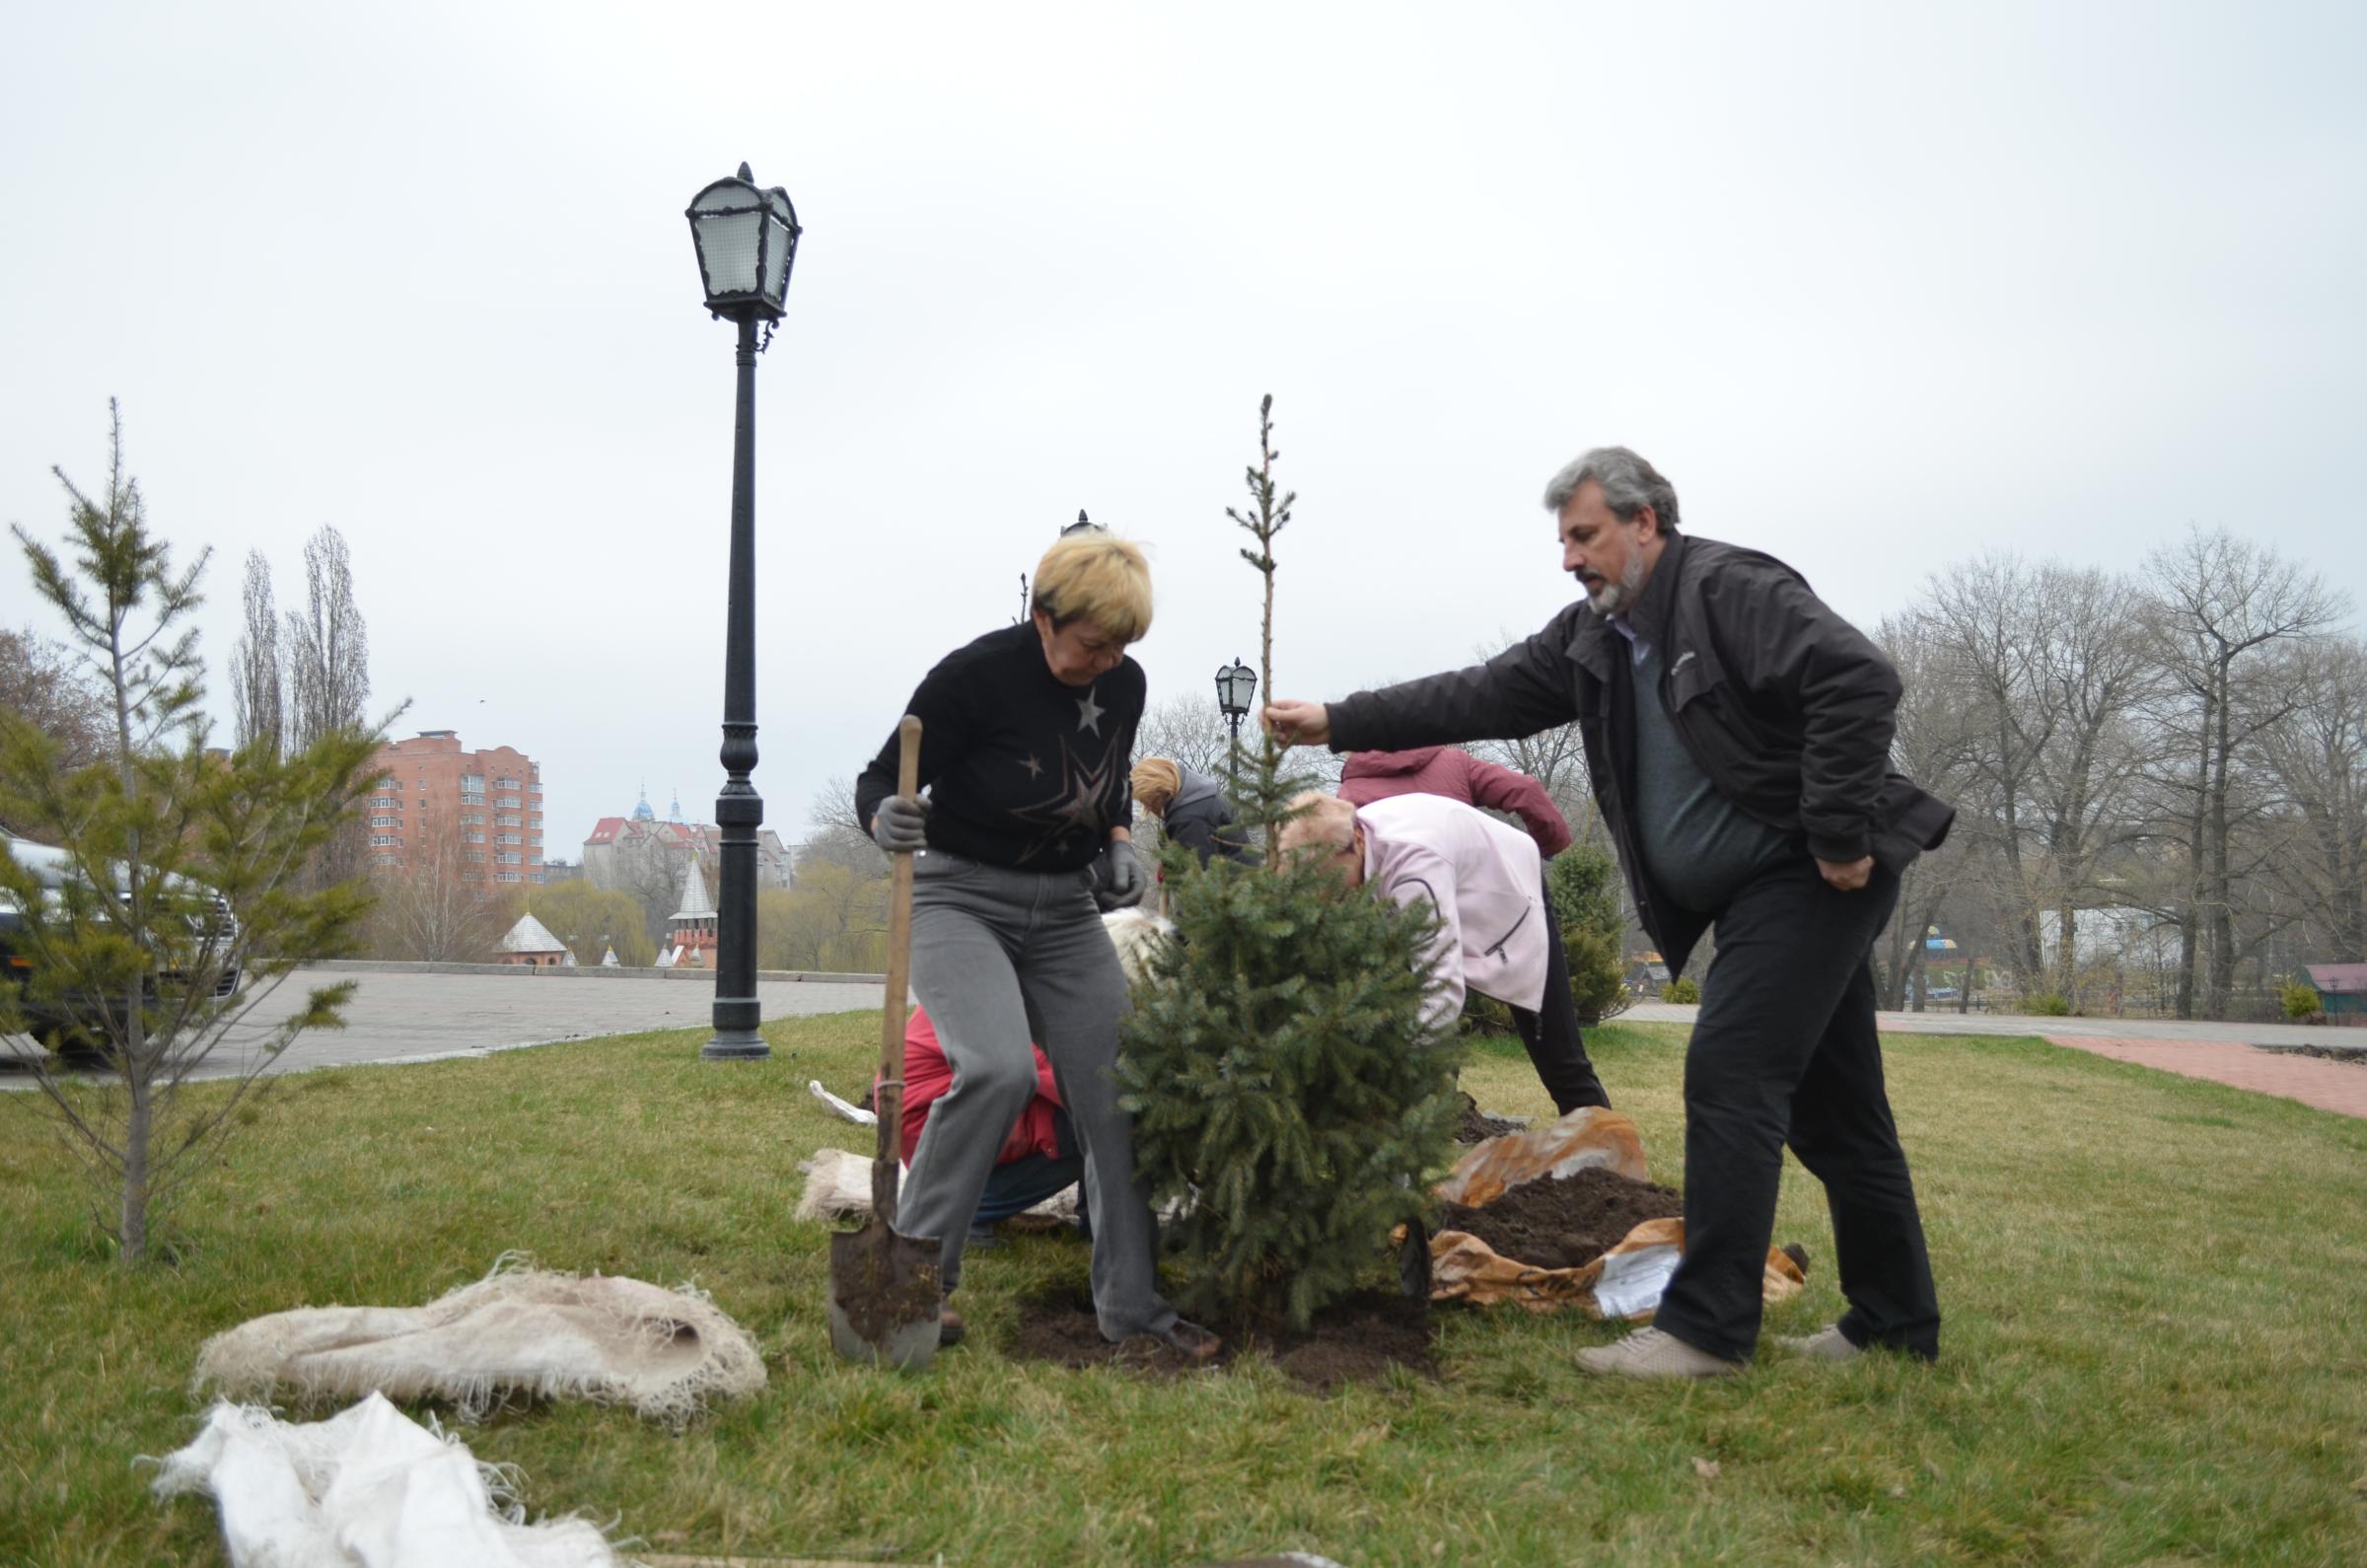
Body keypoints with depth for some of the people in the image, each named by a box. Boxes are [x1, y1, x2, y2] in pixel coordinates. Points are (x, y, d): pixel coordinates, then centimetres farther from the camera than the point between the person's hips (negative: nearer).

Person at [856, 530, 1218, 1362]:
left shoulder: (1124, 684, -2)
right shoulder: (975, 675, -19)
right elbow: (878, 782, -13)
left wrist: (1120, 843, -2)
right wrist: (887, 820, -35)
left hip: (1065, 910, 6)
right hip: (960, 899, -5)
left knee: (1117, 1089, -3)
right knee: (999, 1069, -28)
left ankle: (1131, 1300, 11)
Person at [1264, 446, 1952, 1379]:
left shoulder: (1733, 592, -15)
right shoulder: (1595, 638, 10)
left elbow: (1859, 679, -26)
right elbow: (1482, 697, 8)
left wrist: (1840, 834, -25)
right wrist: (1337, 724, 3)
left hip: (1809, 879, -9)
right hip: (1752, 891, 9)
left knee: (1730, 1078, -13)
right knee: (1827, 1105, 13)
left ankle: (1704, 1327, -6)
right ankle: (1893, 1323, 23)